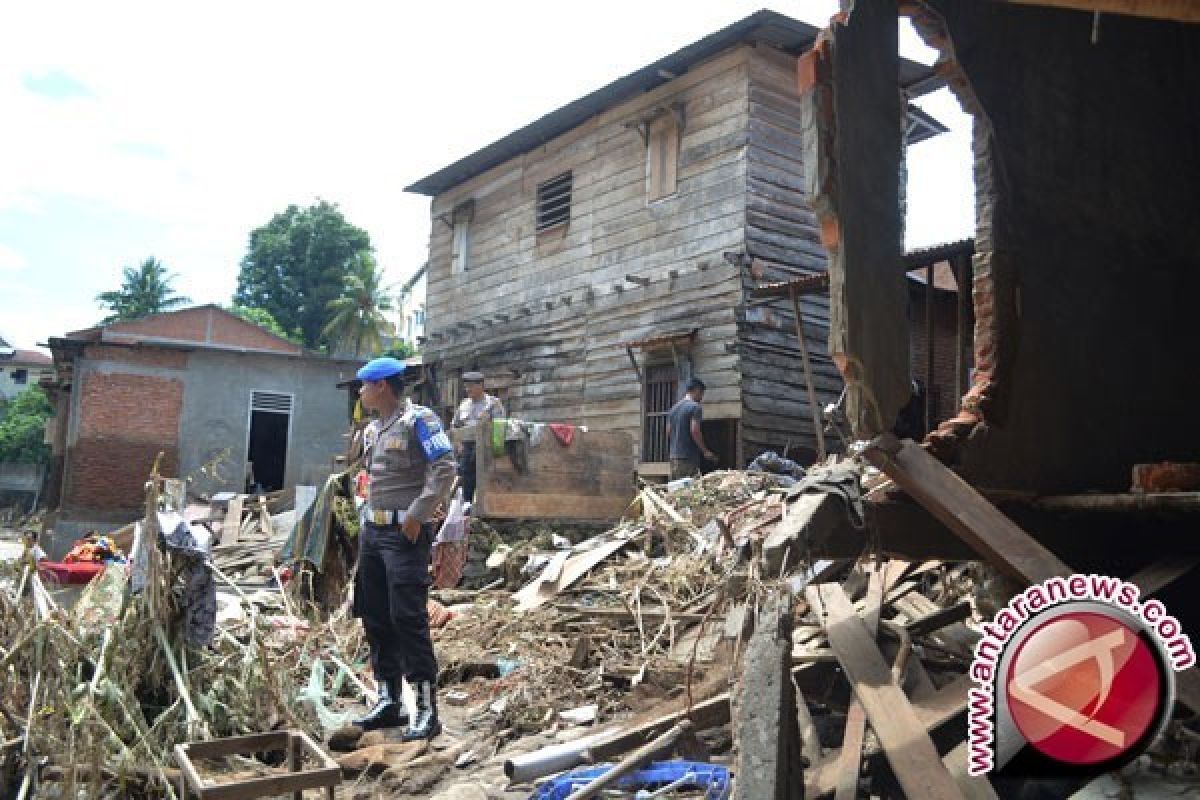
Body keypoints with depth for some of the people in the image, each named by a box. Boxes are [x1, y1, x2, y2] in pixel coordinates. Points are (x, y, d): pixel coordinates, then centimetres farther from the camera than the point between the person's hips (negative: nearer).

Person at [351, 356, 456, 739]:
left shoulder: (418, 420, -11)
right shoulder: (372, 429, 15)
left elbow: (445, 469, -18)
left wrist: (415, 514, -19)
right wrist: (369, 514, 15)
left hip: (405, 534, -9)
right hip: (372, 532, 9)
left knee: (408, 617, -10)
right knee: (375, 617, 11)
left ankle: (426, 709, -3)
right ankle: (389, 701, 21)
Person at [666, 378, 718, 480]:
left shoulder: (673, 408, 17)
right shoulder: (695, 407, -8)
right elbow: (695, 431, -16)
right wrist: (705, 451, -8)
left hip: (674, 456, 8)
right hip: (689, 457, -8)